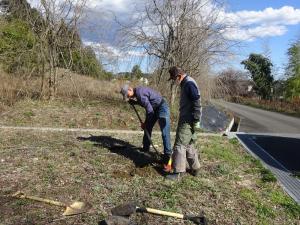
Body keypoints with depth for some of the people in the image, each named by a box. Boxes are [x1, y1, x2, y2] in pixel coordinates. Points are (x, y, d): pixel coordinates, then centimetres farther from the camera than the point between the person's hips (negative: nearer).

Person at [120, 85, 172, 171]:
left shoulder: (140, 93, -25)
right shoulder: (137, 91, 5)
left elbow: (149, 110, -24)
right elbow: (142, 102, 25)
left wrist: (145, 123, -12)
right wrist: (131, 101, 8)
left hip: (162, 108, -10)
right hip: (154, 108, 10)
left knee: (165, 133, -16)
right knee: (147, 128, 16)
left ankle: (167, 159, -19)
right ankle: (145, 148, 34)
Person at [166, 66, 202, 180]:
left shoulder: (189, 84, -18)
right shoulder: (185, 84, 14)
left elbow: (197, 104, -22)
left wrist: (196, 122, -20)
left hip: (188, 121, -10)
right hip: (185, 120, 10)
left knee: (180, 145, -5)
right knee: (188, 144, 17)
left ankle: (178, 172, 4)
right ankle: (195, 168, 29)